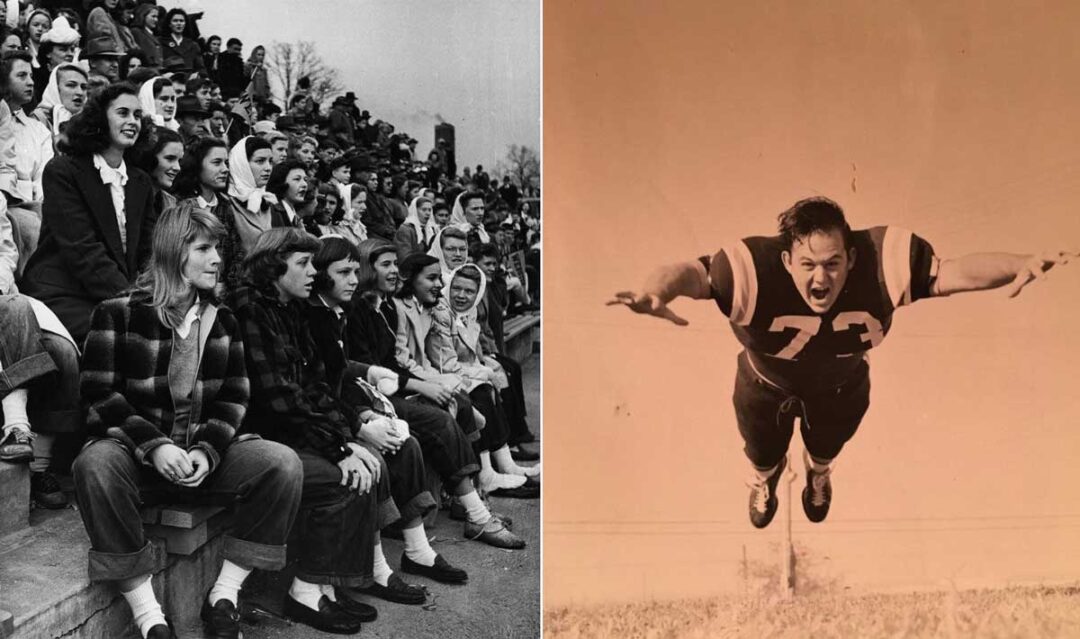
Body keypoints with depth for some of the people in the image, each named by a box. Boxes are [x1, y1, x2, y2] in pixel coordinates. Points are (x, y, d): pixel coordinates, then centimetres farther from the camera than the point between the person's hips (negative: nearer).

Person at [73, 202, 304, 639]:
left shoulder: (223, 320, 10)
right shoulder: (118, 313, -1)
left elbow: (234, 396, 6)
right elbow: (100, 393, -7)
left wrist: (207, 450, -13)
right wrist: (155, 446, -21)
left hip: (204, 453, 3)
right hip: (135, 449, -3)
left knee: (283, 464, -22)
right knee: (95, 465, -37)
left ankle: (223, 596, -12)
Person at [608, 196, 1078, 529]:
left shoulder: (884, 262, -40)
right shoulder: (754, 270, -46)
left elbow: (954, 271, -36)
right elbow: (692, 272, -51)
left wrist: (1021, 266, -51)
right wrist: (655, 292, -73)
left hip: (841, 388, 2)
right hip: (766, 388, -2)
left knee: (828, 448, 38)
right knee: (763, 454, 33)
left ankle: (819, 473, 79)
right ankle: (766, 479, 75)